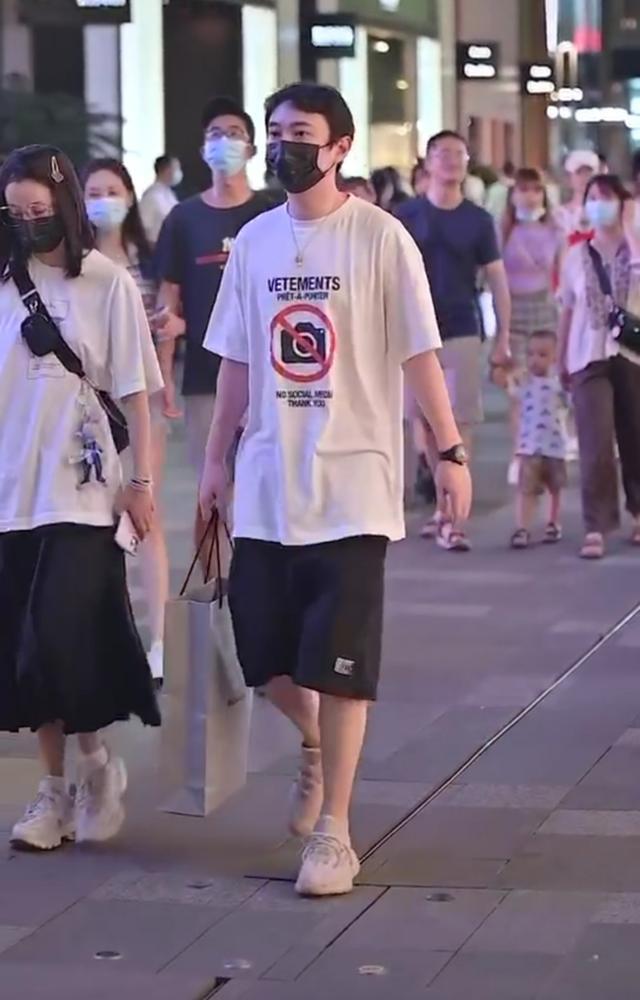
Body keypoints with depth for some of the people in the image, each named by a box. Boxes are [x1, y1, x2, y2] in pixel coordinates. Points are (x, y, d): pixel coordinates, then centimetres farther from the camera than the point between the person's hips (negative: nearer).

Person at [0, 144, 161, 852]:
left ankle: (95, 761, 14)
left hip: (84, 493, -3)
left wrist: (142, 483, -3)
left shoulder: (108, 283, -2)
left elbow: (135, 392, -1)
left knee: (62, 640, -10)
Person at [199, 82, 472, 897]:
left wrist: (449, 451, -9)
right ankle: (315, 744, 40)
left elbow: (418, 353, -6)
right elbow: (237, 361, 14)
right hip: (268, 483, 5)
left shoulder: (379, 237, -6)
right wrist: (217, 459, 12)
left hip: (352, 485, -5)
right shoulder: (254, 240, 8)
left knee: (340, 665, -4)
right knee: (264, 653, 8)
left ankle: (333, 833, 5)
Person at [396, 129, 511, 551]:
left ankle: (451, 515, -8)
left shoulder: (478, 220, 3)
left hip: (463, 333, -1)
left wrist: (503, 338, -1)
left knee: (461, 422, -7)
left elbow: (498, 280, 4)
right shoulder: (408, 216, 2)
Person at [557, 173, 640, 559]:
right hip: (589, 358, 0)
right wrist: (561, 360, 10)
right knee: (596, 444, -10)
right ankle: (596, 528, -11)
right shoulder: (577, 256, 9)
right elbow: (568, 311, 12)